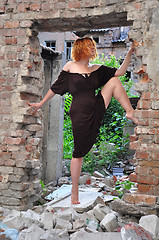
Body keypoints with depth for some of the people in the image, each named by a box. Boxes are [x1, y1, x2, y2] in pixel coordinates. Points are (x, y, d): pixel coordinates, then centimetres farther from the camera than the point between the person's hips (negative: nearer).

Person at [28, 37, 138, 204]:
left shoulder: (96, 69, 13)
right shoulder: (70, 66, 2)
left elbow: (120, 72, 7)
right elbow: (56, 87, 8)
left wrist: (129, 54, -1)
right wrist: (40, 104, 10)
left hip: (97, 111, 5)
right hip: (80, 113, -5)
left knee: (114, 81, -5)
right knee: (79, 153, -2)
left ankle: (130, 113, -8)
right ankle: (74, 191, 11)